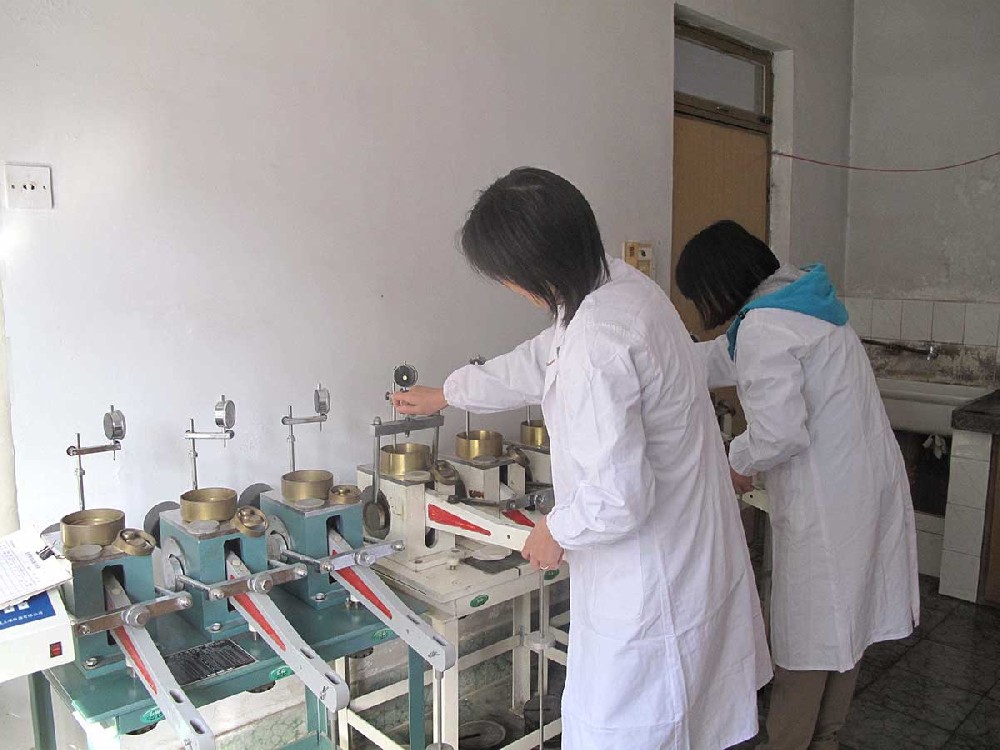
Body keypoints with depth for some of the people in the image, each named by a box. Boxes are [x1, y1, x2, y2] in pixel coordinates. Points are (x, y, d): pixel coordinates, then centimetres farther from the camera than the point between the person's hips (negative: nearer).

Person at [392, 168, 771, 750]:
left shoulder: (595, 348, -31)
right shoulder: (619, 281, -1)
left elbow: (619, 498, -29)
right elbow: (539, 363, 15)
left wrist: (557, 532, -8)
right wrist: (444, 395, 25)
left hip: (647, 587, -9)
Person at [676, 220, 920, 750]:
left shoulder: (762, 327, -19)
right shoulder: (801, 300, 11)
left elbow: (781, 429, -26)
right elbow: (722, 359, 22)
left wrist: (739, 463, -7)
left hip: (826, 503, -10)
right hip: (869, 483, 10)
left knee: (805, 637, 5)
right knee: (842, 624, 21)